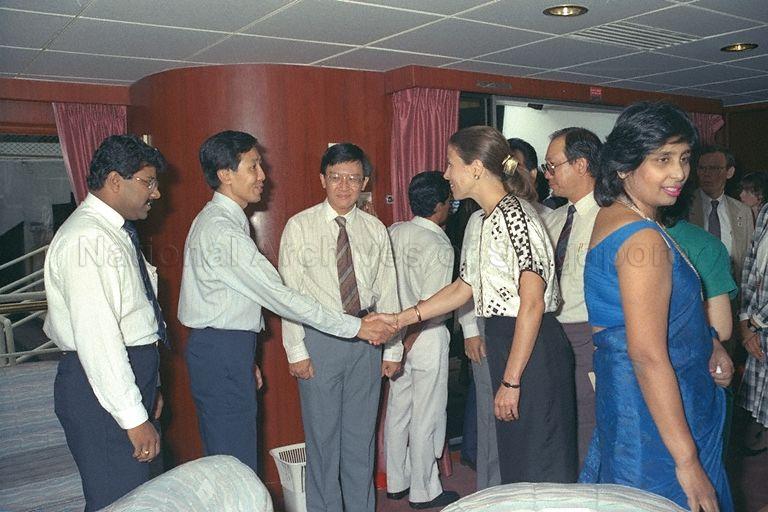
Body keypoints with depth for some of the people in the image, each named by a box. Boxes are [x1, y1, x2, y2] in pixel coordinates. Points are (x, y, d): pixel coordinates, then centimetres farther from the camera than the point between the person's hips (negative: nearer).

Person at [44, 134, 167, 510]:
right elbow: (96, 336, -25)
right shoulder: (86, 239, -19)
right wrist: (135, 418, -24)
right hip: (100, 385, -10)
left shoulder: (115, 232, 13)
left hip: (132, 375, 10)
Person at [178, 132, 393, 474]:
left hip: (225, 347, 10)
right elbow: (276, 295, -22)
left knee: (227, 458, 17)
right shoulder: (222, 229, -19)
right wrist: (355, 327, -20)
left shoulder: (220, 220, 14)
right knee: (237, 463, -2)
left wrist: (245, 359, 21)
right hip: (221, 352, -10)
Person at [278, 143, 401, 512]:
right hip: (320, 338, -3)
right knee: (323, 434, 6)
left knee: (361, 433, 14)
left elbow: (387, 292, 7)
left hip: (366, 337, 3)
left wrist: (393, 348, 4)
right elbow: (289, 293, -5)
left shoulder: (375, 229, 6)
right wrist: (296, 350, -10)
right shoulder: (300, 226, -3)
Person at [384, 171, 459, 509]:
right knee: (426, 416, 5)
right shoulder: (440, 247, -17)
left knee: (397, 409, 16)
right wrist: (409, 339, -10)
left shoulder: (393, 233, 1)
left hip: (398, 332, 7)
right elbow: (429, 305, -20)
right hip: (427, 338, -7)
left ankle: (396, 482, 30)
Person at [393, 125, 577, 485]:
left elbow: (532, 302, -20)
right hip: (505, 344, 10)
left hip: (532, 352, -10)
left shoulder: (513, 213, -15)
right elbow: (463, 289, 20)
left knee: (539, 468, 1)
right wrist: (401, 319, 16)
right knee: (514, 462, 18)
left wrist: (511, 381, -20)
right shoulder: (489, 220, 16)